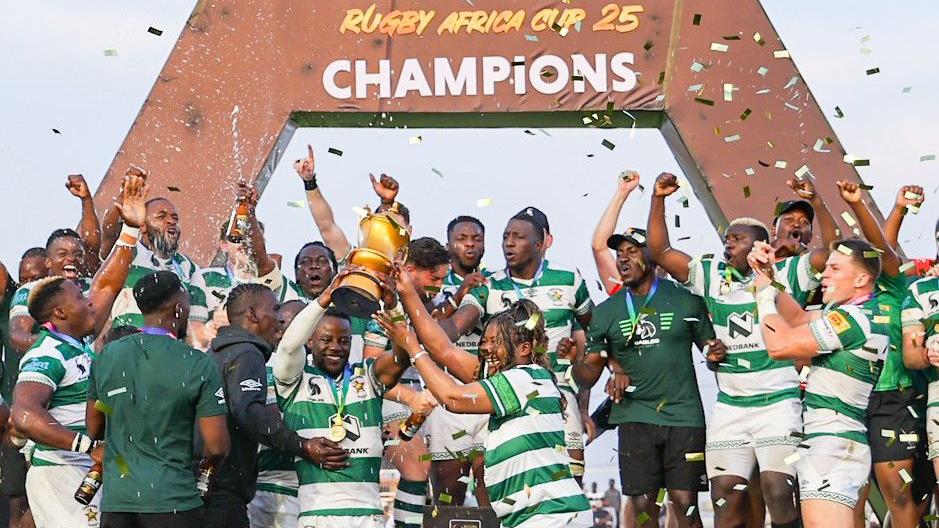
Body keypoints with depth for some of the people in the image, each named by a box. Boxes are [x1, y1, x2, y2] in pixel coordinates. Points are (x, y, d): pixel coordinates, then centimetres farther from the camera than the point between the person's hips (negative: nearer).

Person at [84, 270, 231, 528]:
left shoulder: (106, 355, 4)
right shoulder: (198, 365, -9)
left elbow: (93, 431, 14)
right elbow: (216, 447, -11)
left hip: (115, 500, 4)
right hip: (173, 501, -4)